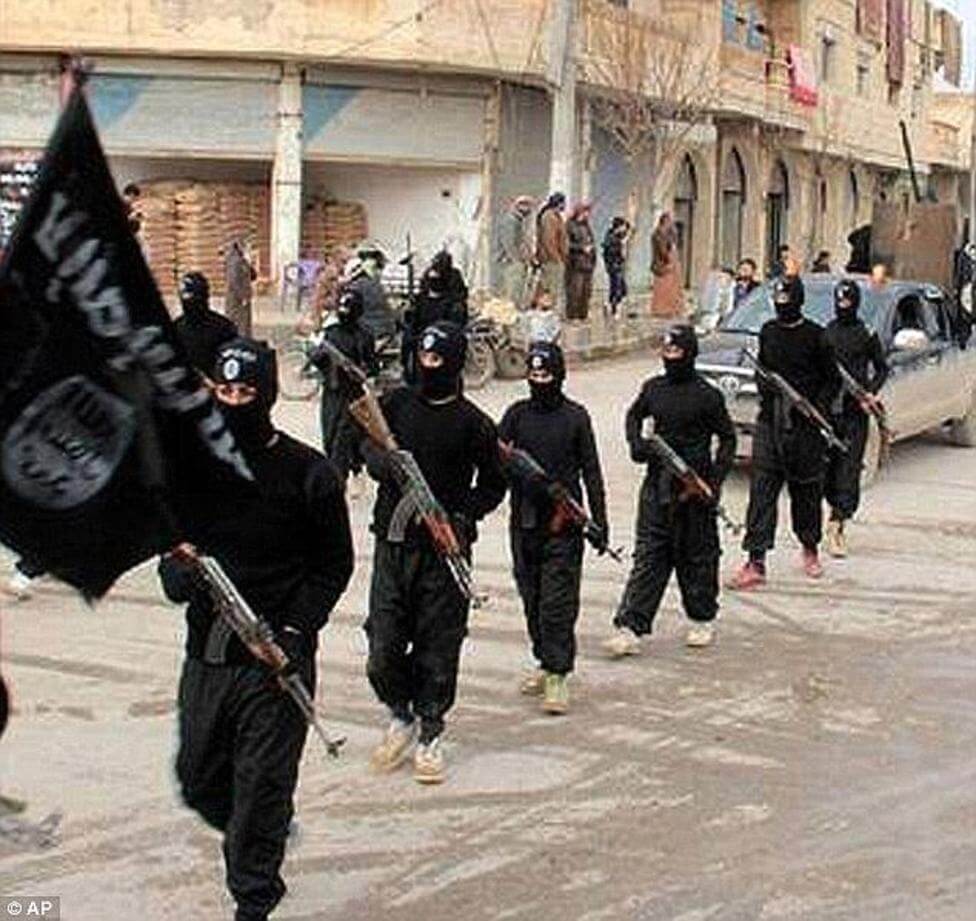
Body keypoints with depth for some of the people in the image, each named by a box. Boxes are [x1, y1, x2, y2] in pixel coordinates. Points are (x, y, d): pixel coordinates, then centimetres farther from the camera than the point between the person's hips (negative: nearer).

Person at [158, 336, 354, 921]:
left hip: (277, 657, -5)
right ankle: (263, 839, 41)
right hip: (205, 653, 5)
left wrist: (296, 630, -13)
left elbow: (334, 564, -1)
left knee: (262, 786, -2)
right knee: (199, 783, 13)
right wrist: (178, 574, -11)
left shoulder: (309, 474, -7)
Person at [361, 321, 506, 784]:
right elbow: (370, 445, 0)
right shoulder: (395, 403, 6)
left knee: (437, 650, 3)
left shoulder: (472, 423, -2)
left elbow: (493, 485, 4)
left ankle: (430, 735, 17)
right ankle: (401, 715, 27)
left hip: (445, 549, -2)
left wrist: (464, 517, -12)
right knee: (383, 645, 2)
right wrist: (386, 466, -22)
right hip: (393, 542, 2)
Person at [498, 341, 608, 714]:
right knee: (531, 598, 12)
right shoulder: (517, 414, 6)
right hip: (524, 520, 4)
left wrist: (599, 521, -1)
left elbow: (591, 471, 2)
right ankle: (544, 661, 27)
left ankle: (558, 676, -5)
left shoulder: (575, 416, 0)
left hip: (563, 522, -4)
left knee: (558, 602, -7)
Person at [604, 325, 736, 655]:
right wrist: (636, 443, 3)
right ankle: (629, 628, -4)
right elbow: (634, 415, 23)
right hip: (657, 484, 4)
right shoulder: (653, 389, 5)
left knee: (697, 556, 10)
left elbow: (727, 438, -2)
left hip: (693, 489, -3)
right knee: (647, 557, 0)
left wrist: (714, 479, -11)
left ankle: (702, 621, 27)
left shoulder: (706, 395, -8)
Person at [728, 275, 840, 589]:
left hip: (805, 425, -3)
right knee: (762, 490, -6)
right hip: (770, 422, 3)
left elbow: (833, 380, 1)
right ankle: (756, 563, -7)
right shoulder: (768, 332, 9)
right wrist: (765, 392, 3)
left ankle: (810, 547, 33)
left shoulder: (816, 336, -4)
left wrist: (818, 407, -13)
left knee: (806, 490, 10)